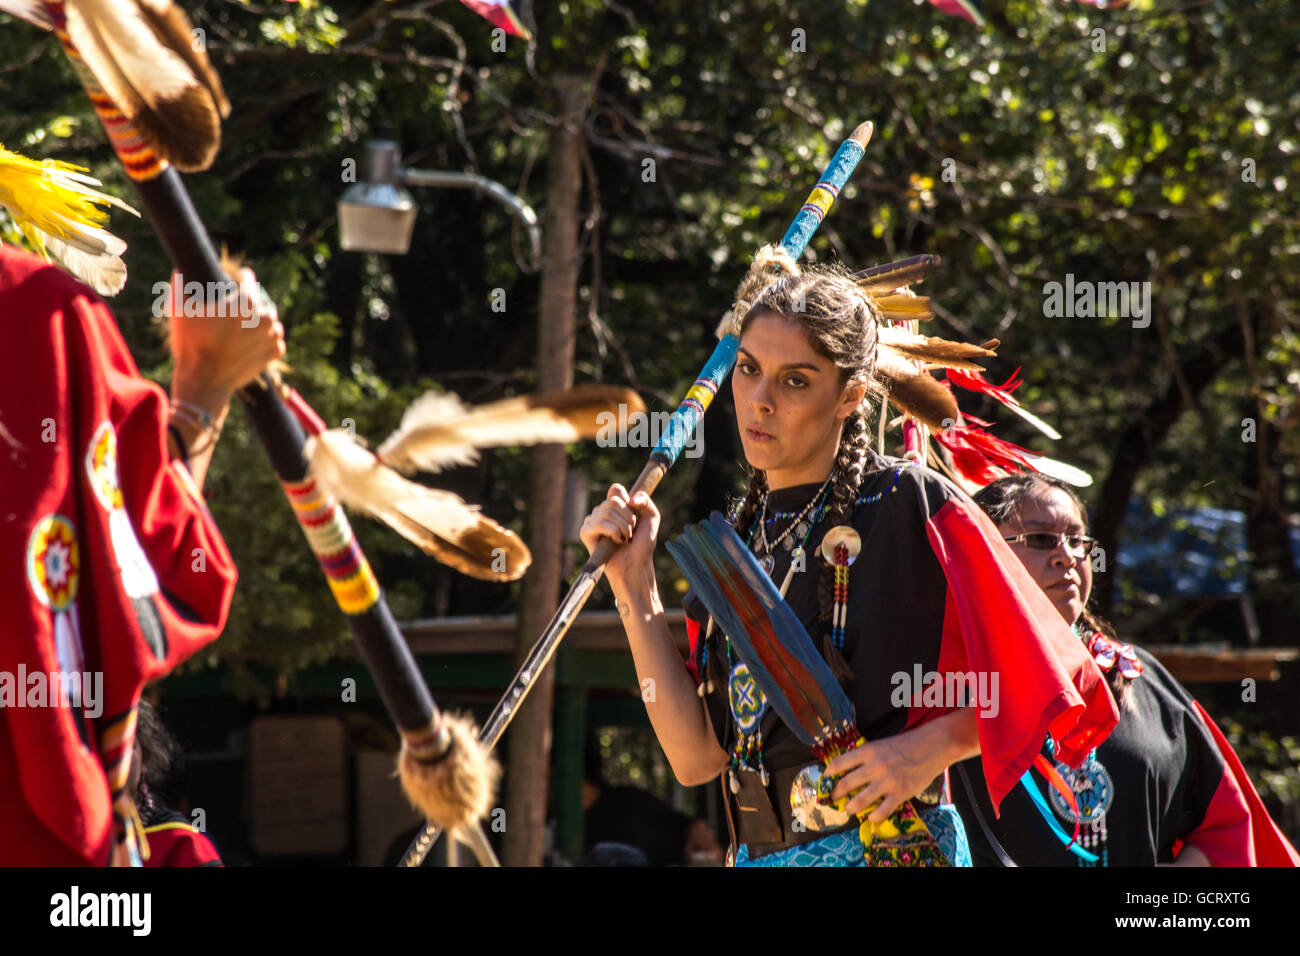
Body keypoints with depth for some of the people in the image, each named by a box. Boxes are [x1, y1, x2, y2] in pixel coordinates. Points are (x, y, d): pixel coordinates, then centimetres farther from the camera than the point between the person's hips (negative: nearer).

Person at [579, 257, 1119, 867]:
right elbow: (696, 757, 2)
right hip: (755, 854, 6)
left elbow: (1046, 685, -6)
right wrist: (633, 584, 1)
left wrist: (931, 746, -17)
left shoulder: (909, 506, -5)